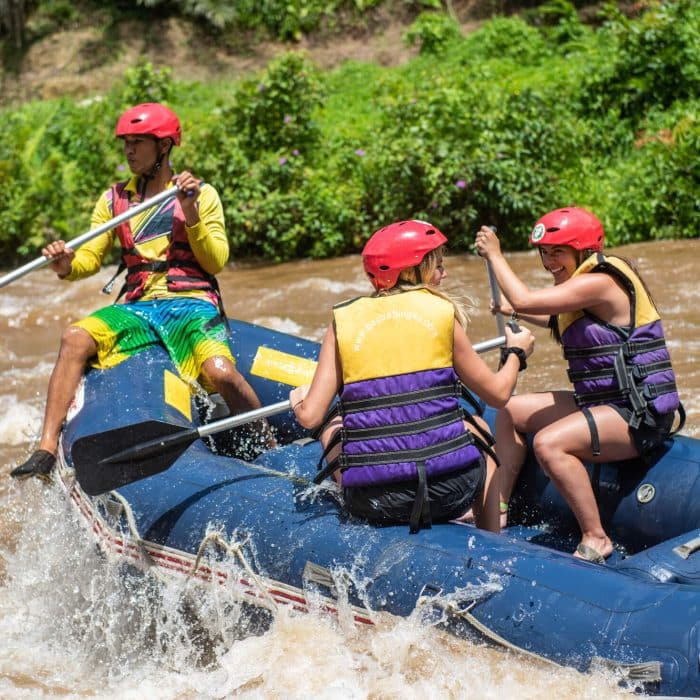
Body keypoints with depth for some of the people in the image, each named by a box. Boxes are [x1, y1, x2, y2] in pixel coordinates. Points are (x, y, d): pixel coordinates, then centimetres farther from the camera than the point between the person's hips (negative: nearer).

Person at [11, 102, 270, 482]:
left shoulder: (203, 194, 5)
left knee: (220, 372, -31)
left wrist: (191, 213, -13)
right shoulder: (114, 200, 15)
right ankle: (46, 451, -26)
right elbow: (91, 258, 9)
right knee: (74, 338, -25)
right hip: (138, 308, 3)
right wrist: (66, 266, -14)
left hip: (192, 304, -3)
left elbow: (216, 262, -1)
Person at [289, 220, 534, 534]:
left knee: (332, 424, 32)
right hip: (450, 492, -1)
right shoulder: (442, 311, 1)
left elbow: (310, 417, 0)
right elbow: (498, 393, 9)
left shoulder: (343, 320, 3)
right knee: (477, 428, 34)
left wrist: (300, 400, 24)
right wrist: (517, 352, 30)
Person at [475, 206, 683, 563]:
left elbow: (524, 299, -26)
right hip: (604, 402, 11)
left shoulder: (600, 283, -19)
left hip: (640, 415, -11)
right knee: (511, 411, 15)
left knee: (549, 443, -31)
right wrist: (515, 313, 27)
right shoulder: (585, 284, 12)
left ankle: (595, 539, -20)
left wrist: (495, 255, -13)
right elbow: (562, 322, 35)